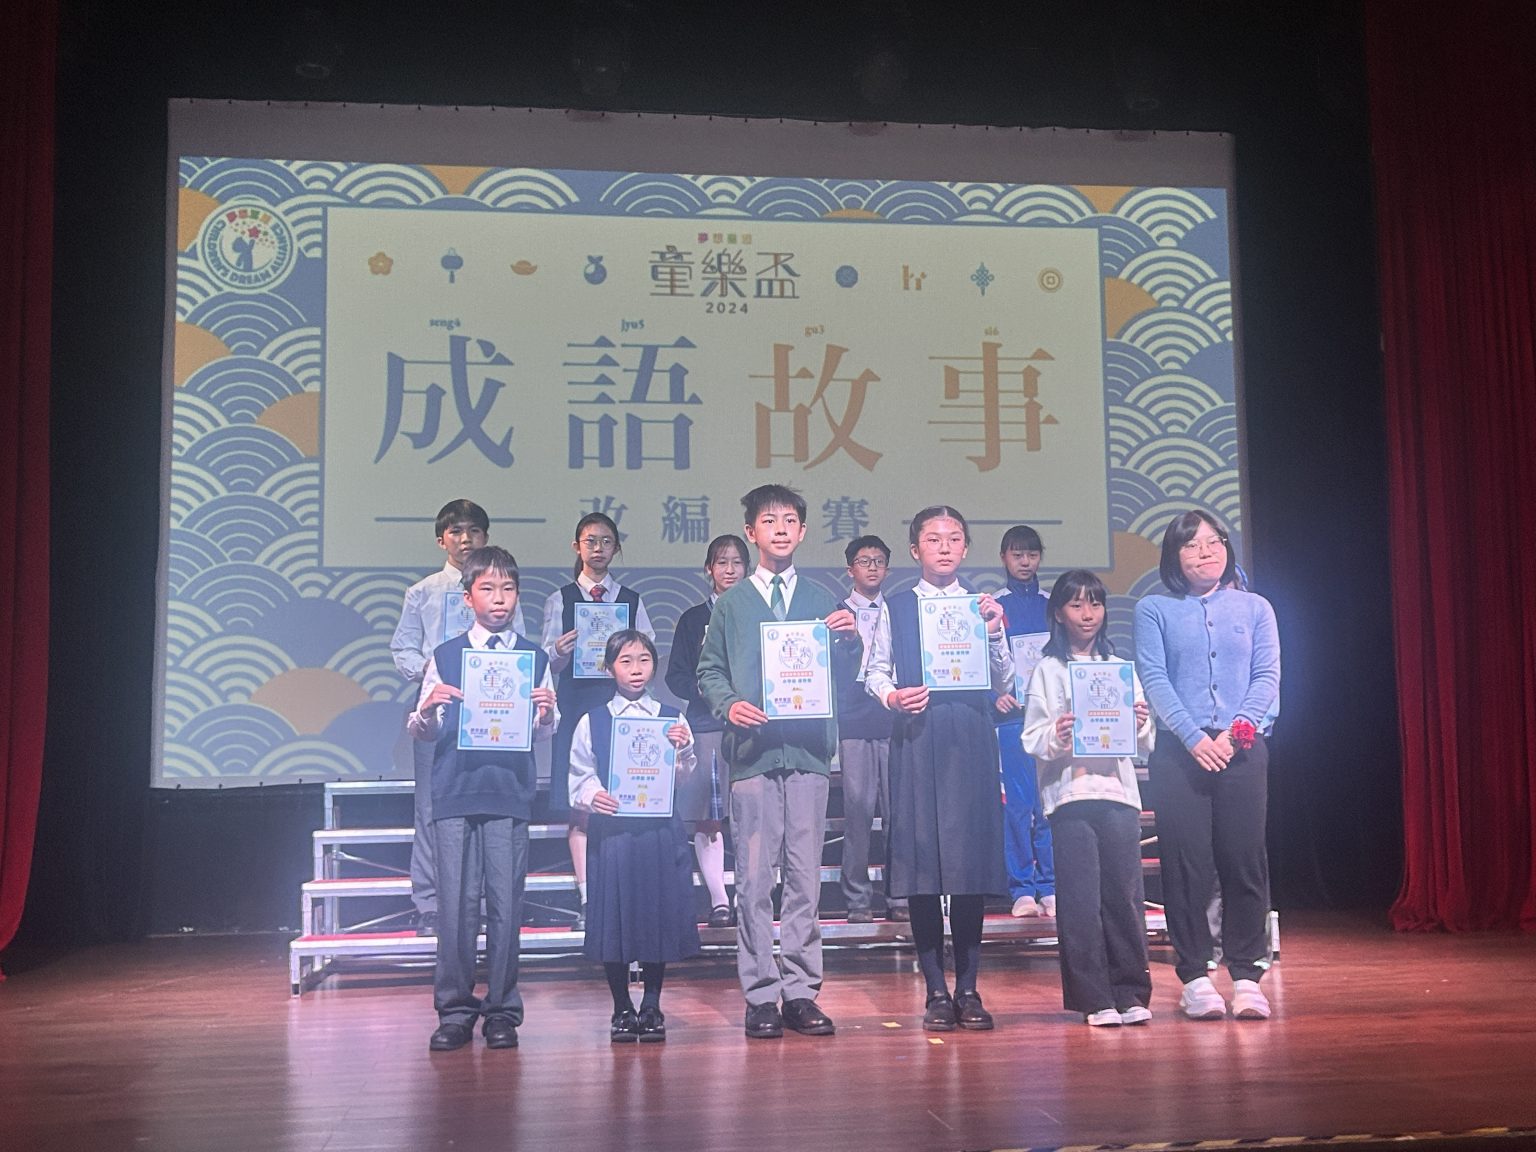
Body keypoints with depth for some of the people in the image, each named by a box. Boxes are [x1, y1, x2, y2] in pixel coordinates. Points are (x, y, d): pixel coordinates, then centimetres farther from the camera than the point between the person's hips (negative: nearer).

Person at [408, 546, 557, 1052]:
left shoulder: (534, 657, 9)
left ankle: (502, 1011, 12)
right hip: (455, 791, 0)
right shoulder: (444, 656, 7)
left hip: (510, 790, 0)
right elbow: (423, 732, 8)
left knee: (506, 902, 1)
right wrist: (427, 710, -13)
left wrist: (547, 711, -14)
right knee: (456, 902, 0)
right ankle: (455, 1010, 10)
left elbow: (547, 730, 7)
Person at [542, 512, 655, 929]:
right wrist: (560, 652, -16)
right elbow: (549, 663, 5)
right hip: (576, 705, -1)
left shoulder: (632, 601, 12)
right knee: (579, 808, -3)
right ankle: (587, 899, 0)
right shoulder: (560, 600, 10)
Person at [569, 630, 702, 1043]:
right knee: (614, 917, 2)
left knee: (659, 915, 4)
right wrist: (591, 796, -16)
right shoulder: (591, 723, 6)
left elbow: (685, 778, 4)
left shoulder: (673, 719, 8)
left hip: (661, 829, 1)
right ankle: (622, 1010, 17)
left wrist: (682, 751, -14)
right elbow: (579, 776, 4)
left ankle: (652, 1008, 18)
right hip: (610, 830, -1)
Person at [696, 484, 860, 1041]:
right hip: (753, 751, -1)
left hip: (808, 750, 1)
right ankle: (761, 995, 5)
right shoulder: (731, 604, 12)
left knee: (805, 877, 2)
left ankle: (801, 993, 9)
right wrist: (729, 705, -9)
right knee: (754, 879, -2)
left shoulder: (822, 601, 14)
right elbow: (709, 671, 9)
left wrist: (851, 638, -8)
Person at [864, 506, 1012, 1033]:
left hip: (971, 737, 1)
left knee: (972, 856, 0)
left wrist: (994, 633, -6)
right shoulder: (896, 607, 8)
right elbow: (876, 671, 9)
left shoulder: (982, 606, 10)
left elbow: (1004, 683, 9)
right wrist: (891, 695, -12)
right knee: (920, 857, -2)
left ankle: (968, 989, 10)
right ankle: (936, 990, 8)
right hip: (916, 737, -1)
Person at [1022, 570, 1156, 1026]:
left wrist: (1141, 725, -9)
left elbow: (1145, 744, 13)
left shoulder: (1121, 667, 16)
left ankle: (1130, 992, 10)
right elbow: (1032, 739, 0)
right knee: (1080, 898, -3)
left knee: (1125, 893, 0)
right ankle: (1094, 997, 4)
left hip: (1118, 789, 2)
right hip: (1068, 792, -2)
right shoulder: (1047, 670, 7)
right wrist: (1055, 737, -20)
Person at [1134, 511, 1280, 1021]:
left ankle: (1247, 976, 7)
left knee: (1244, 862, -1)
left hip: (1243, 751, 1)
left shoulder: (1254, 608, 14)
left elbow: (1267, 676, 5)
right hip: (1178, 752, -1)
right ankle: (1195, 978, 5)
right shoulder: (1154, 610, 8)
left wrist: (1236, 732, -10)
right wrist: (1194, 738, -12)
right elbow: (1154, 679, -1)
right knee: (1186, 864, -2)